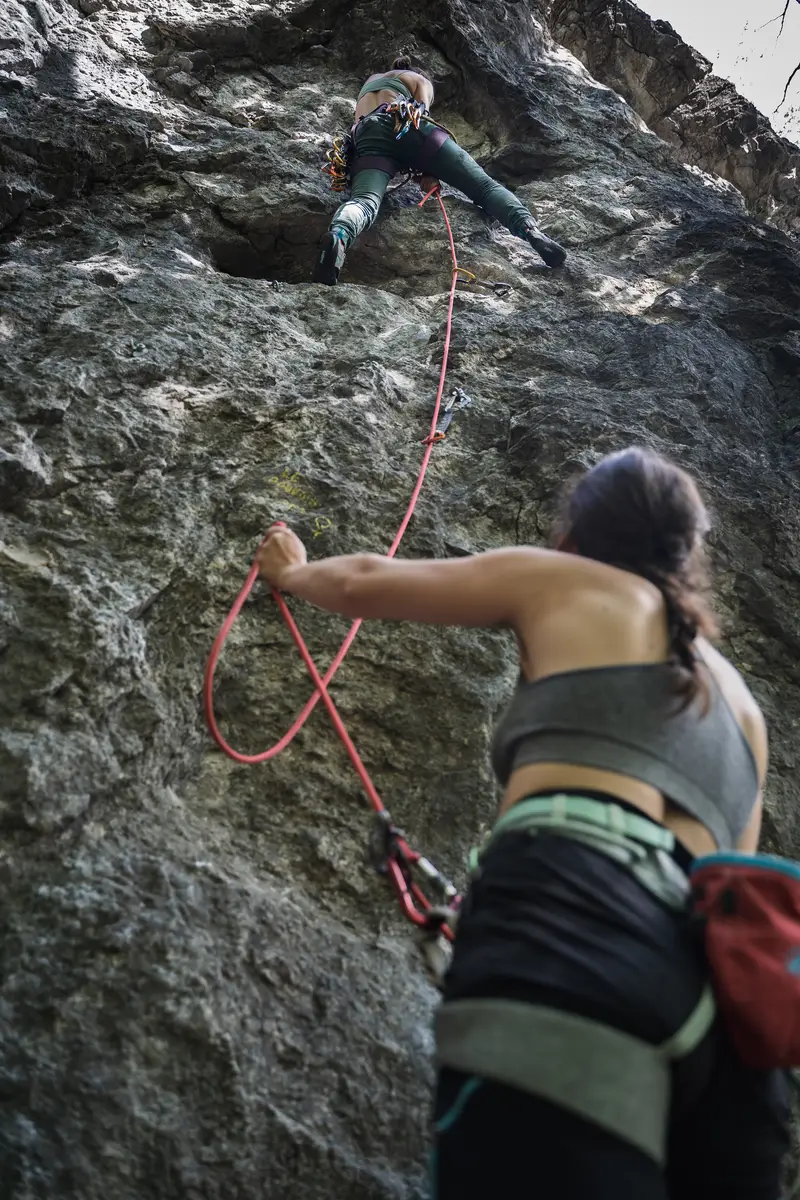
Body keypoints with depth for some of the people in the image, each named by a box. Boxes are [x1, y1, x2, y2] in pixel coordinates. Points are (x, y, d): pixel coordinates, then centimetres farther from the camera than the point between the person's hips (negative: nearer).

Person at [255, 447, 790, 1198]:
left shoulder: (559, 580, 21)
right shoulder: (739, 701, 34)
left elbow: (363, 583, 32)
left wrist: (292, 573, 53)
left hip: (571, 916, -6)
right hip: (720, 997, 7)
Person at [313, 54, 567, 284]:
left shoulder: (370, 80, 46)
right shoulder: (420, 80, 31)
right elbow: (421, 114, 10)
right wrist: (431, 169, 1)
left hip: (366, 136, 2)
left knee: (364, 201, -27)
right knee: (483, 185, -5)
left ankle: (338, 236, -64)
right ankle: (529, 229, -33)